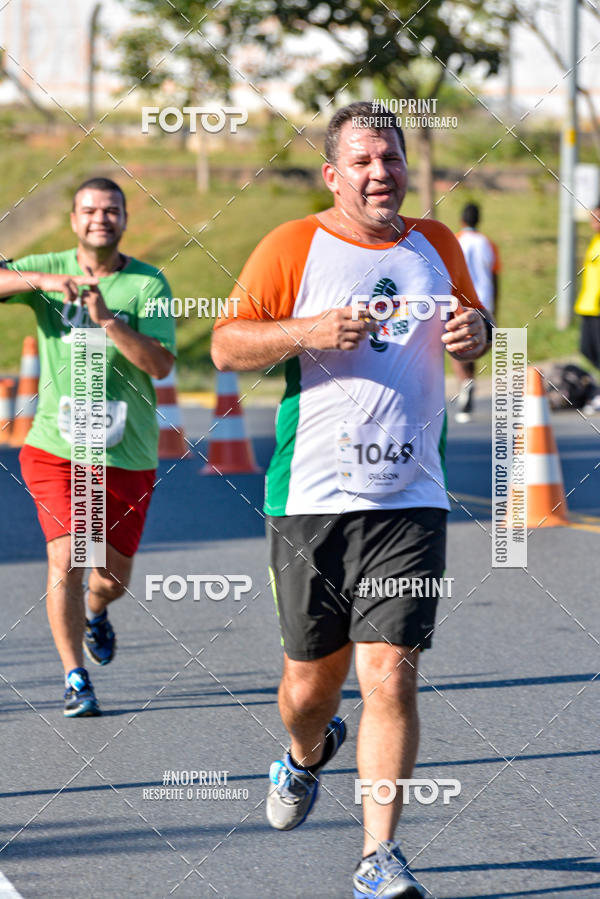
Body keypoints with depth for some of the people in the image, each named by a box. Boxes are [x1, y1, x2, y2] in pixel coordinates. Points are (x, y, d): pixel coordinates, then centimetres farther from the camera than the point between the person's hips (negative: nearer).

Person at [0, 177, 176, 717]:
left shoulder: (148, 284, -3)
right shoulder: (47, 269, 1)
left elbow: (161, 364, -13)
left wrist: (105, 318, -25)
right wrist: (46, 280, -27)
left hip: (126, 454, 1)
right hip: (55, 446, -1)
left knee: (113, 576, 11)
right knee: (66, 560, -14)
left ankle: (95, 614, 48)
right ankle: (76, 679, -2)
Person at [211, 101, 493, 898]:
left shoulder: (436, 246, 12)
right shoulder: (293, 247, 0)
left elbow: (468, 326, 27)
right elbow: (226, 345, -2)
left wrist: (475, 333, 2)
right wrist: (308, 331, -18)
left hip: (410, 500, 1)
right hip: (311, 497, -1)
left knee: (390, 677, -9)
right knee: (310, 681, 9)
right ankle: (308, 755, 45)